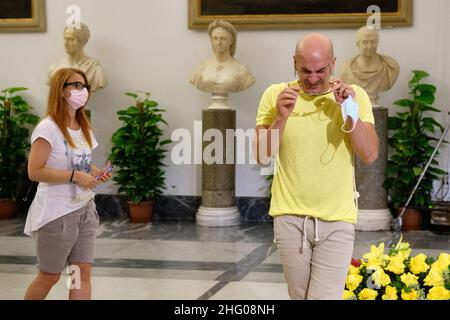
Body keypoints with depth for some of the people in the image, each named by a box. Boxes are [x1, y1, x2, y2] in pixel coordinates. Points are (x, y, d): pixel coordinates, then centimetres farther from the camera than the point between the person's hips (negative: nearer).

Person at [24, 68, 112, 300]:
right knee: (49, 277, 6)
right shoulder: (48, 128, -15)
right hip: (57, 213, -7)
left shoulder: (84, 128, 11)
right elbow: (34, 172, -22)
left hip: (85, 209, 7)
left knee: (83, 272, 3)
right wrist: (75, 176, -23)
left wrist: (95, 172, 3)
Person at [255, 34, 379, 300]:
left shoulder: (355, 96, -1)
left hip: (337, 220, -1)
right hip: (290, 217, 1)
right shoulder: (275, 95, -1)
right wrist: (281, 118, -18)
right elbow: (262, 157, -4)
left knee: (325, 296, -9)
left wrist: (350, 110, -17)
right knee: (299, 296, 14)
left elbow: (370, 155, -7)